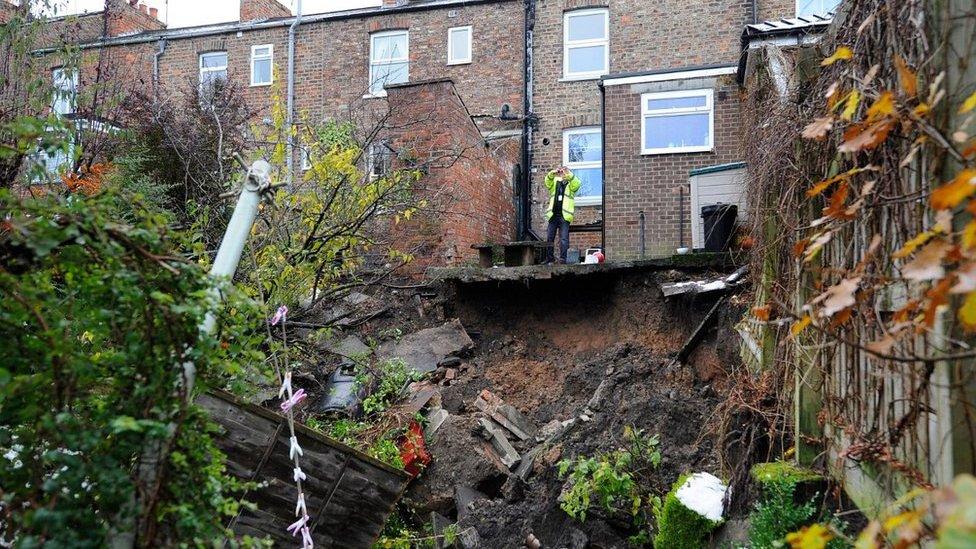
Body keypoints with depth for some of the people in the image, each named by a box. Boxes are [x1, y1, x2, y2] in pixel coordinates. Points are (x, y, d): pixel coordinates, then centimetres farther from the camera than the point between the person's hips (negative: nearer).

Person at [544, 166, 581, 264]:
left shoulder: (571, 184, 10)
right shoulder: (554, 182, 18)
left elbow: (577, 183, -12)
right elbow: (548, 182, -3)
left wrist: (568, 174, -28)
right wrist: (551, 174, -24)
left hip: (564, 216, -3)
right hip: (553, 215, 3)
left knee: (564, 238, -8)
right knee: (549, 238, 1)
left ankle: (562, 258, -9)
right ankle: (548, 259, 5)